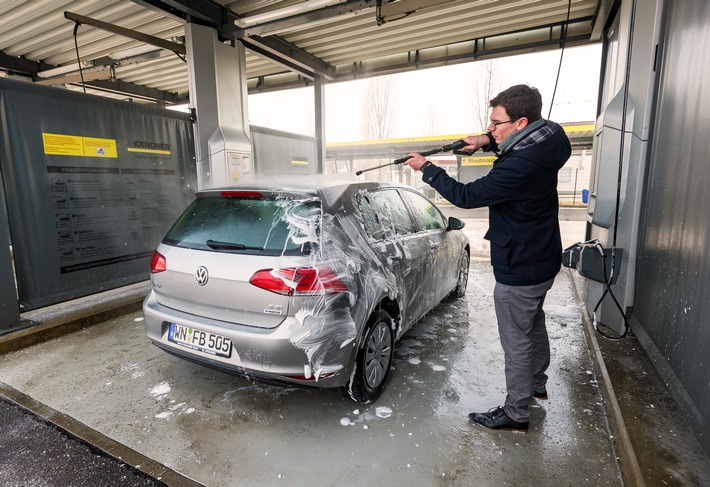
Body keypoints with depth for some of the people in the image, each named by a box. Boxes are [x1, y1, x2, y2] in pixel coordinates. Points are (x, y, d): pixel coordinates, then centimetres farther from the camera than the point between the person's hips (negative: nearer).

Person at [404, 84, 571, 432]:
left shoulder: (520, 167, -31)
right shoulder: (542, 145, -1)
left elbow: (466, 196, -23)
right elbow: (517, 143, 23)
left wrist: (427, 169, -11)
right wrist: (489, 142, 3)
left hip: (519, 270, -10)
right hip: (541, 260, 10)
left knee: (516, 341, 4)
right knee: (533, 326, 26)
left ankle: (516, 414, 23)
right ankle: (536, 385, 48)